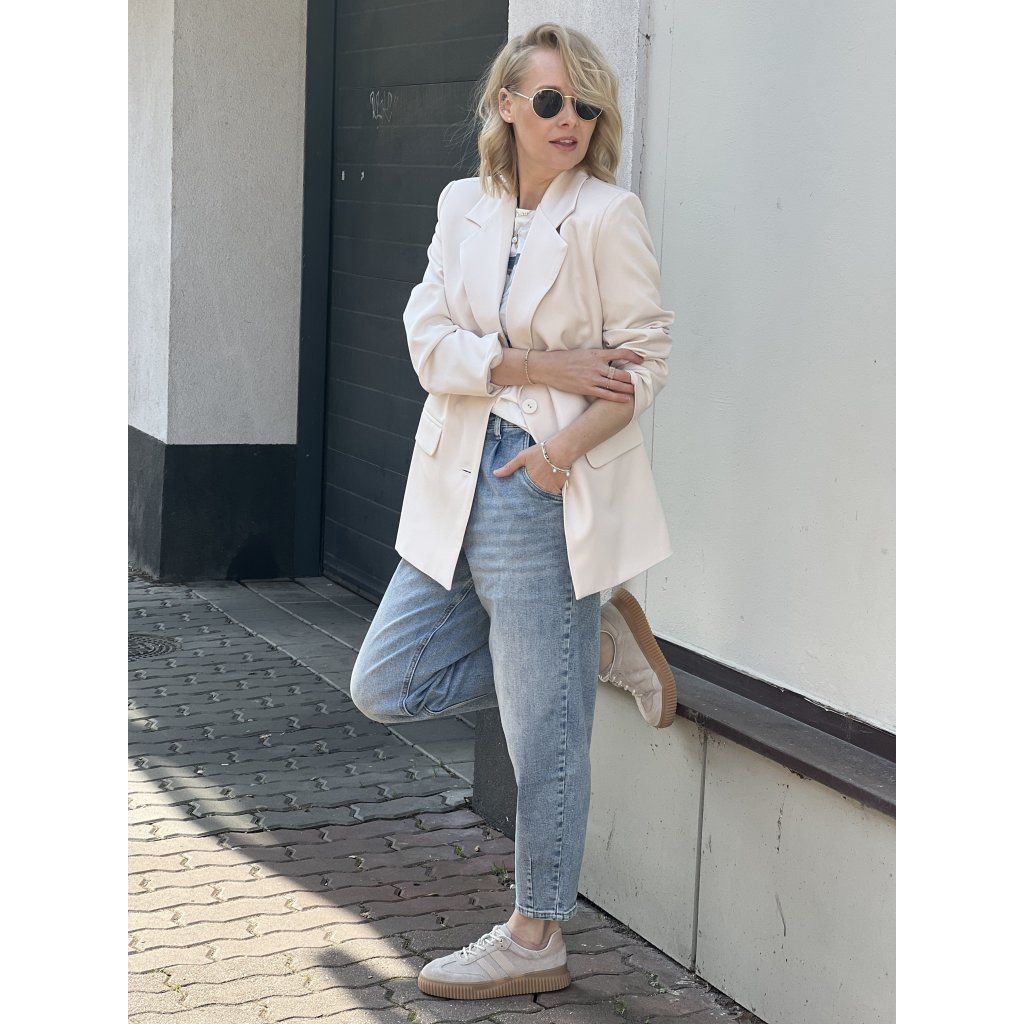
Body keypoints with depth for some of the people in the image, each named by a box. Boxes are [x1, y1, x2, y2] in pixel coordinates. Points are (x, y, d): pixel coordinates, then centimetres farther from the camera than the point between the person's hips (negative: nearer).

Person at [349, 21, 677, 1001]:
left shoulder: (607, 215, -6)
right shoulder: (462, 204, 9)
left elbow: (643, 364, -9)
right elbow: (429, 343, -1)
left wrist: (562, 450, -21)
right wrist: (541, 365, -14)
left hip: (552, 496, -7)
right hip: (459, 488, 7)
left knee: (544, 733, 1)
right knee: (385, 685, 12)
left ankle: (535, 942, 18)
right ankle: (597, 645, 19)